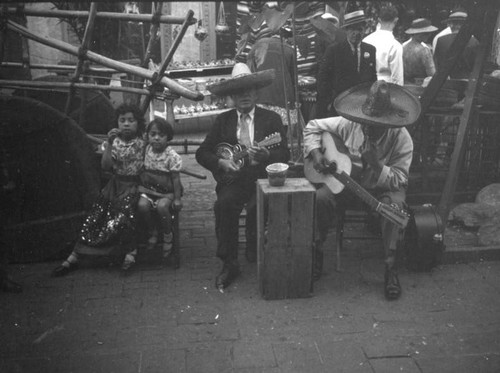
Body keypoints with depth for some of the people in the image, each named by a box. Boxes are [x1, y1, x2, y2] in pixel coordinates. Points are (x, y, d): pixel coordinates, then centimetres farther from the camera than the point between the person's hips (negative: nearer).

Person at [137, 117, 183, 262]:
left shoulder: (172, 156, -12)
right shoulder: (145, 151, 0)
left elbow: (175, 178, -8)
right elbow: (141, 171, 15)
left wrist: (177, 198, -10)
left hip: (167, 191, -3)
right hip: (148, 189, 4)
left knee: (162, 206, -31)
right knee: (142, 205, -24)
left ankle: (167, 235, -2)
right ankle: (152, 232, 5)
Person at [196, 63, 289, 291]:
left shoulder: (271, 119, 10)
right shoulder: (223, 120, 14)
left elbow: (285, 155, 1)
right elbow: (201, 153, 11)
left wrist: (267, 155, -21)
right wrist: (221, 162, -9)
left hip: (261, 177, -1)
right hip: (232, 178, 1)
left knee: (257, 206, -32)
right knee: (224, 205, -29)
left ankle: (254, 255, -4)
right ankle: (229, 264, -17)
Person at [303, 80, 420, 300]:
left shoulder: (402, 139, -20)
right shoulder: (349, 124, -13)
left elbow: (400, 180, -19)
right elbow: (312, 127, 0)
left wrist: (377, 166, -36)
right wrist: (315, 153, -16)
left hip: (383, 187, -1)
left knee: (394, 205, -35)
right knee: (320, 198, -26)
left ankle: (391, 268, -24)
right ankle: (316, 253, -7)